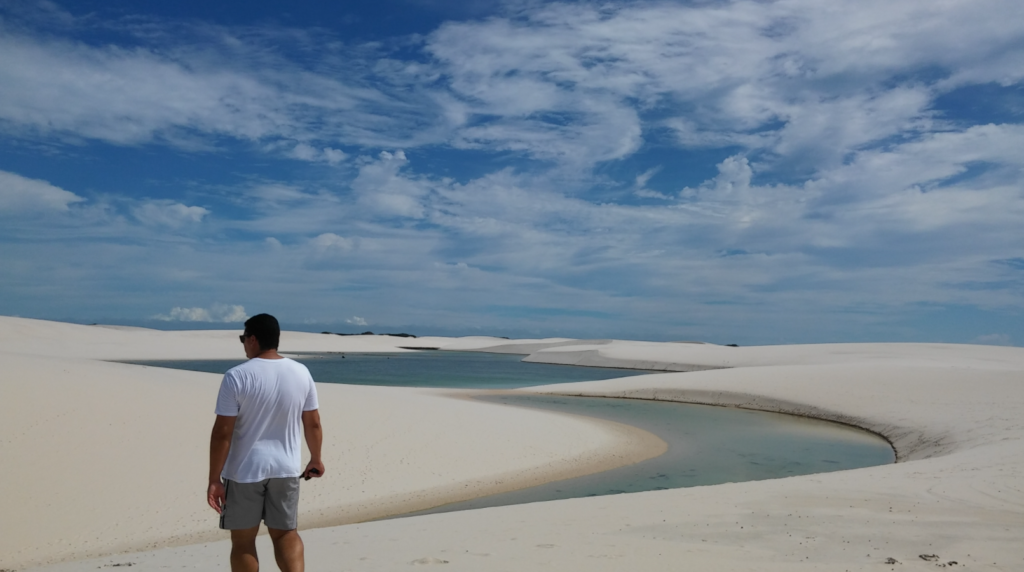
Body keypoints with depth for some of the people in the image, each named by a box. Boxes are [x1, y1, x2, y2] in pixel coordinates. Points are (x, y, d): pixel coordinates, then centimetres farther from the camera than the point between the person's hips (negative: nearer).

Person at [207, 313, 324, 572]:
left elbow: (222, 432, -15)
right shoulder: (301, 373, -1)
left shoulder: (237, 376, -14)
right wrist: (315, 459, 20)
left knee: (243, 541, 12)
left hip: (244, 470, -3)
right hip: (286, 468, 4)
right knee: (286, 533, 15)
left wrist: (214, 479, -9)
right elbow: (313, 423, 6)